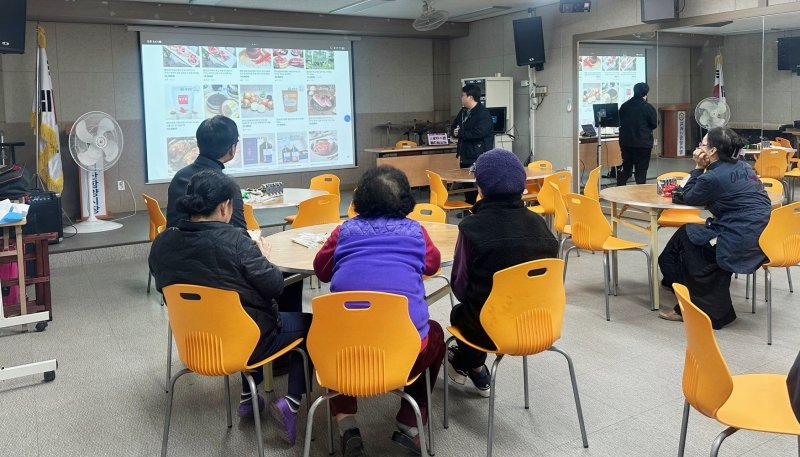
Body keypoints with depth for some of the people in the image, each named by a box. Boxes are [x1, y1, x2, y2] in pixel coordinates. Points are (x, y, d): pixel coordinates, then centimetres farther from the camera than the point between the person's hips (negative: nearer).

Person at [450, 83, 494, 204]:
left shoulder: (483, 113, -12)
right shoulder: (463, 111, 15)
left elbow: (479, 133, -24)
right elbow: (453, 128, 20)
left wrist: (460, 133, -13)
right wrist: (455, 132, -5)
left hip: (479, 158, -8)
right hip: (465, 156, 8)